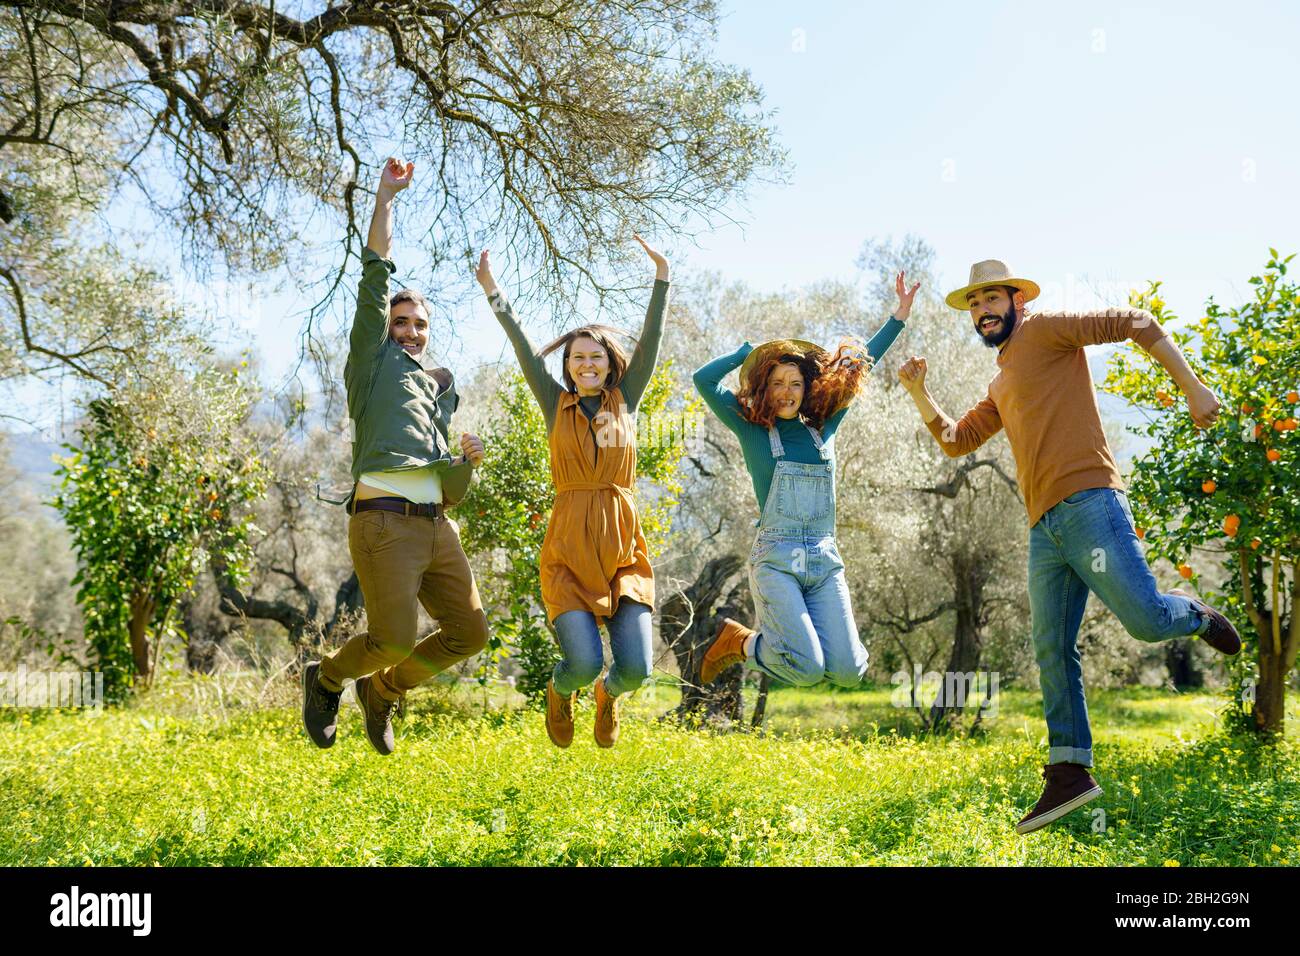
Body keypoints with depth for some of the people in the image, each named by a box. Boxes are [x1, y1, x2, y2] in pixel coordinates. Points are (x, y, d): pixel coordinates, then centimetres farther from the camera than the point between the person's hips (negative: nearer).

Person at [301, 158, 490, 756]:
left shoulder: (442, 393, 30)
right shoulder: (374, 359, 15)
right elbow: (375, 276, 7)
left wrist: (467, 463, 5)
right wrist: (385, 198, 8)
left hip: (436, 527, 7)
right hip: (384, 522, -7)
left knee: (469, 633, 1)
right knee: (394, 640, -15)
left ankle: (383, 691, 25)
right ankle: (327, 679, 18)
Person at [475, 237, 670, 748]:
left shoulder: (625, 400, 10)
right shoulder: (556, 403, 8)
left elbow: (651, 339, 3)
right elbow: (523, 348, -1)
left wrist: (661, 279, -5)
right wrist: (494, 294, -10)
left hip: (622, 547, 2)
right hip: (569, 548, -1)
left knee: (635, 668, -10)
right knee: (584, 663, -16)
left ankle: (609, 694, 29)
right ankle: (560, 690, 23)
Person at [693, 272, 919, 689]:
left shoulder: (823, 429, 13)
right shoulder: (751, 431, 4)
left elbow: (860, 367, 21)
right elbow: (704, 380, -6)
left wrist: (900, 315, 24)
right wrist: (748, 351, 8)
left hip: (825, 561, 4)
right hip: (775, 559, -4)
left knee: (847, 671, -11)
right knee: (807, 669, -20)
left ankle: (783, 628, 17)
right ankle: (738, 641, 9)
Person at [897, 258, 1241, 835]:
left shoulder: (1045, 331, 3)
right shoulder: (1001, 385, 27)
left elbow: (1136, 324, -5)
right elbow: (955, 441, 29)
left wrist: (1192, 388, -12)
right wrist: (919, 393, 15)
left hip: (1088, 503, -8)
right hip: (1044, 528, 8)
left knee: (1146, 620, -14)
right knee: (1052, 652, 3)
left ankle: (1195, 616, 21)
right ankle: (1069, 773, 7)